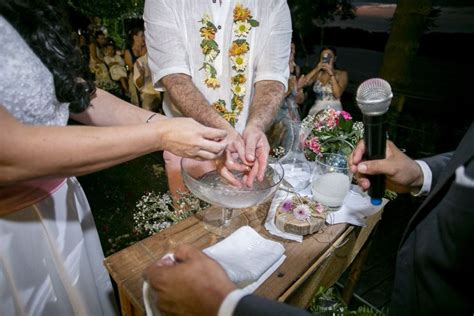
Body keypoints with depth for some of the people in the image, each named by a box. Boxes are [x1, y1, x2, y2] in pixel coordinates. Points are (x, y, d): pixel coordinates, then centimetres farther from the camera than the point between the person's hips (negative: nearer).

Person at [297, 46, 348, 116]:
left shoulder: (342, 74, 5)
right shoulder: (317, 73, 13)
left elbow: (337, 94, -10)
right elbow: (303, 83, -3)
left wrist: (331, 73, -8)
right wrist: (316, 69, -3)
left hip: (334, 111, -2)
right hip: (316, 110, 2)